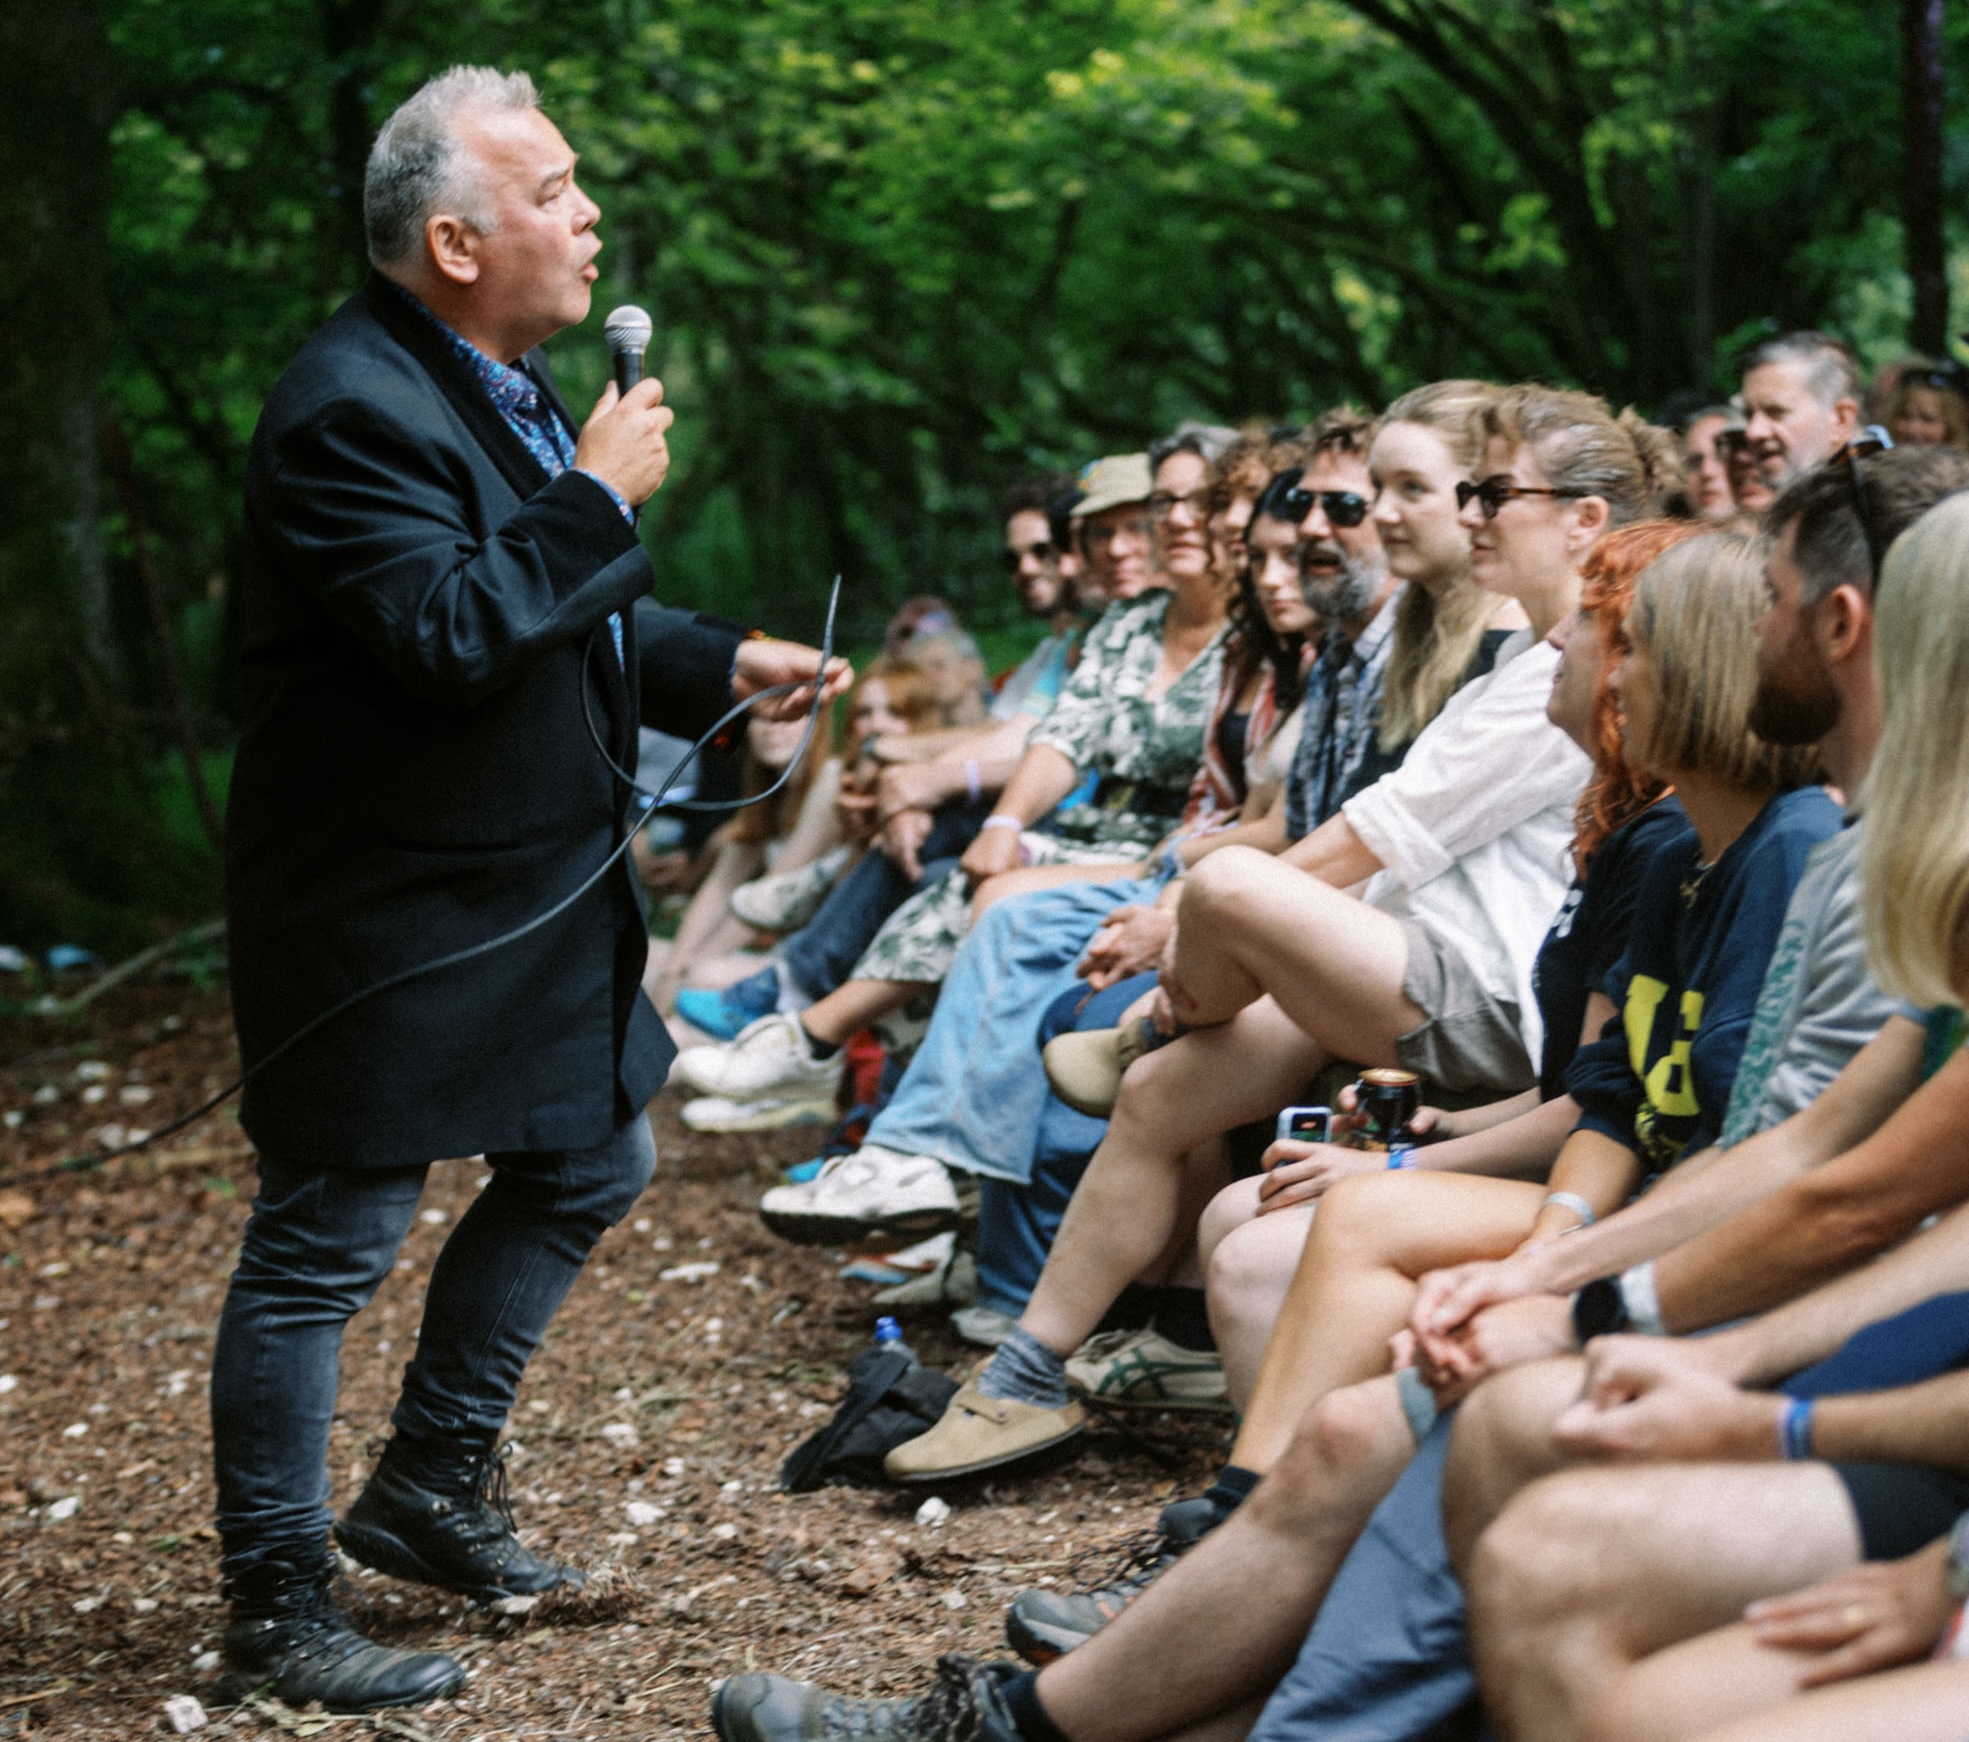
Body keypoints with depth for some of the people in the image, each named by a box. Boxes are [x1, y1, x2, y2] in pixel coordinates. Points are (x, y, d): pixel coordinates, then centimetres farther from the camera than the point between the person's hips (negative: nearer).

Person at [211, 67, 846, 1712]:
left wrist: (721, 663, 10)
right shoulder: (353, 410, -21)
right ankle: (276, 1603, 11)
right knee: (327, 1246, -1)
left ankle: (428, 1489, 33)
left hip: (536, 891, 10)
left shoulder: (507, 382, 12)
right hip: (386, 916, -10)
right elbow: (450, 636, -30)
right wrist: (599, 496, -22)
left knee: (587, 1166, 19)